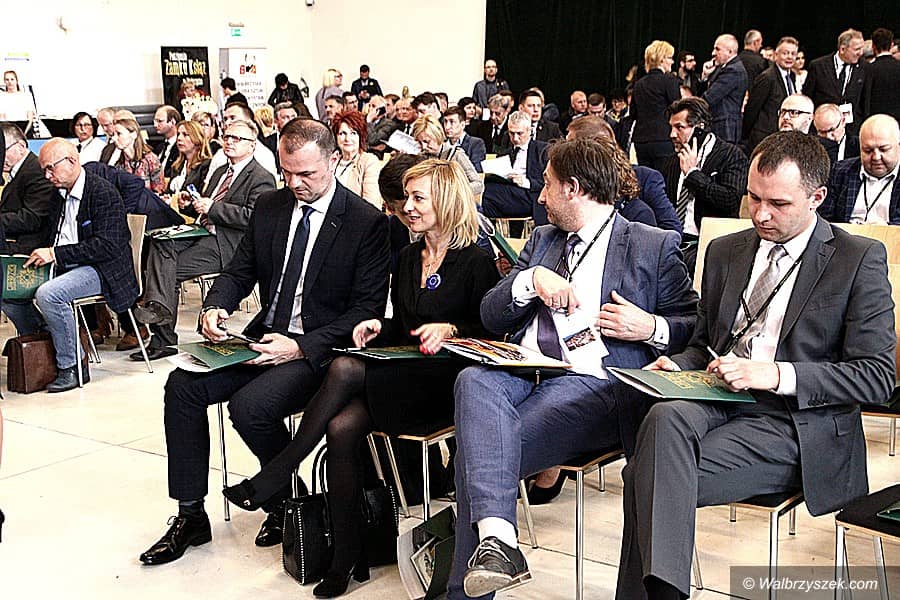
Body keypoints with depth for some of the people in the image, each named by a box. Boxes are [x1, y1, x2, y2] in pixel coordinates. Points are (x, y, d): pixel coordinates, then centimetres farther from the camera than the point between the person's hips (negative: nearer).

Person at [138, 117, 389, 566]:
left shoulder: (367, 222, -10)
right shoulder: (269, 206, 9)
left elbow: (367, 310, -13)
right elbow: (238, 272, 16)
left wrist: (301, 347, -23)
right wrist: (215, 307, -9)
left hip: (319, 349, -6)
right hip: (265, 337, 7)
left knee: (250, 405, -29)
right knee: (182, 386, -13)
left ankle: (285, 503, 0)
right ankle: (190, 516, -2)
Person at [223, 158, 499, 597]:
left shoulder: (475, 262, -3)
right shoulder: (408, 257, 19)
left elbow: (492, 331, -4)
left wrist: (451, 330, -20)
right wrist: (378, 327, 3)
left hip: (445, 382, -6)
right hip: (400, 376, 6)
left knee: (345, 369, -30)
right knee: (341, 428, -25)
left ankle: (276, 476, -18)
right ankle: (347, 558, -16)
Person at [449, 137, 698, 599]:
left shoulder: (654, 246, 12)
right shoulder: (542, 240, 27)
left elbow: (695, 327, 11)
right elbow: (491, 316, 20)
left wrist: (651, 329, -9)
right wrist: (532, 278, 2)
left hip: (591, 383, -4)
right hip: (521, 370, 5)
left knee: (477, 453, -27)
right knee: (473, 380, -34)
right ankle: (495, 537, -44)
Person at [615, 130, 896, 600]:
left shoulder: (860, 260, 2)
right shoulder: (724, 251, 18)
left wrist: (777, 374, -17)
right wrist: (677, 365, 1)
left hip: (793, 424, -5)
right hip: (714, 401, 5)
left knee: (648, 474, -28)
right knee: (665, 416, -33)